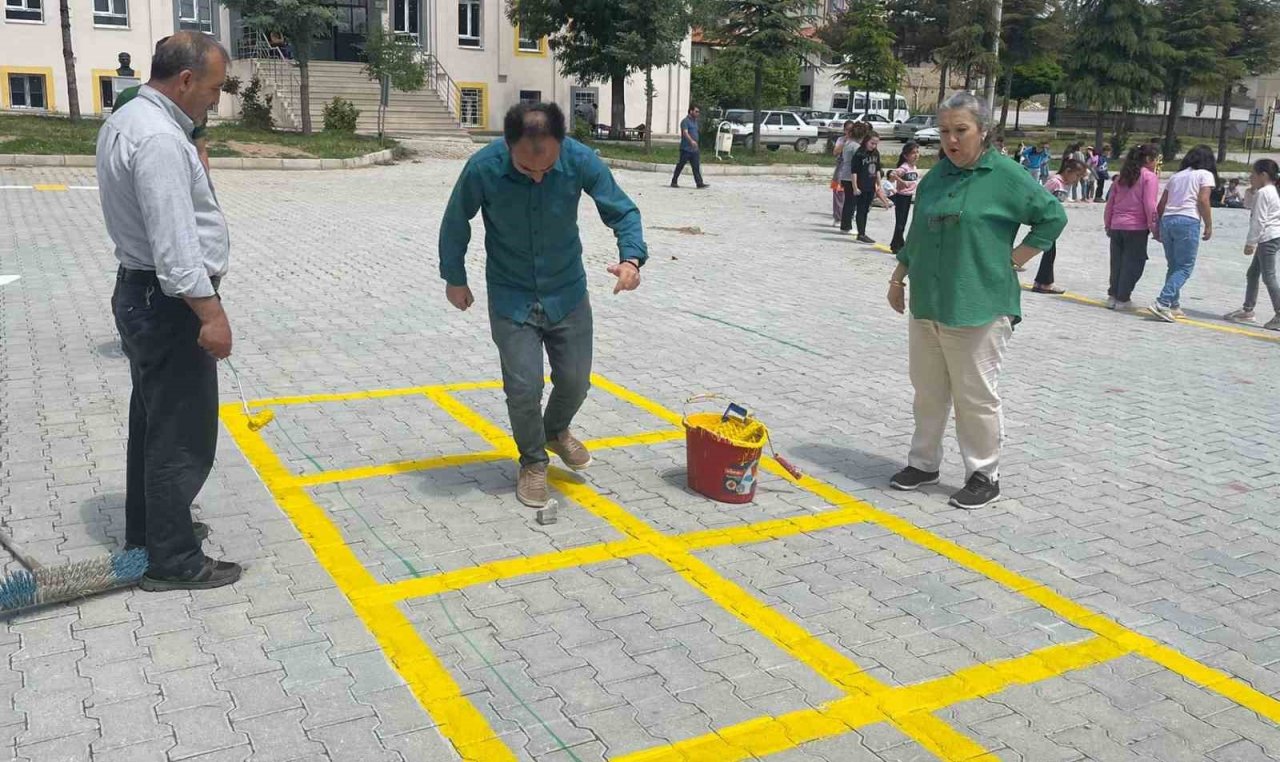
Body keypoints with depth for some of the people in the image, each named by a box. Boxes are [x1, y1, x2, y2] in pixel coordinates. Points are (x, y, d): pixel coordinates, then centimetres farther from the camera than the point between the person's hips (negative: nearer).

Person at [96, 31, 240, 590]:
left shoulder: (125, 121, 12)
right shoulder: (159, 139, -22)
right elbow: (175, 242, -28)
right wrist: (210, 313, -27)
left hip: (139, 292, 11)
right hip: (169, 303, -11)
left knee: (152, 421, 21)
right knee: (184, 437, -2)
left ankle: (147, 532, 36)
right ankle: (173, 561, 8)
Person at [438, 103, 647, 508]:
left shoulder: (581, 160, -21)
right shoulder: (483, 168, -24)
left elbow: (622, 211, -9)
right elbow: (456, 223, -6)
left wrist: (631, 257, -29)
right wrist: (455, 278, 5)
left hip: (567, 292, 2)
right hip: (511, 296, -2)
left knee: (575, 380, 9)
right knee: (524, 385, -8)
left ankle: (556, 431, 44)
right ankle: (533, 462, 20)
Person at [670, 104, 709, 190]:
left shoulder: (695, 121, 17)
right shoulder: (685, 121, -10)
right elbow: (685, 133, -25)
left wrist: (697, 147, 25)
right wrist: (691, 141, -41)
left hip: (694, 148, 8)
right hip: (686, 148, -8)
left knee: (697, 167, -1)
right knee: (680, 166, 1)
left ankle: (699, 183, -6)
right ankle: (674, 182, 12)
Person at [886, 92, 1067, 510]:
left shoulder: (1006, 176, -8)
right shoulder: (937, 175, 10)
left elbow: (1053, 216, -5)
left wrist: (1015, 258, -7)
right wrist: (898, 278, 20)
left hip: (978, 308, -6)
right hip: (927, 304, 6)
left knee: (976, 398, 2)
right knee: (928, 392, 15)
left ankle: (985, 476, 16)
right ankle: (924, 462, 29)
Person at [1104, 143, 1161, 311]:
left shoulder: (1122, 176, 13)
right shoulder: (1150, 177, -7)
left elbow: (1110, 203, 14)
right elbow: (1149, 206, -13)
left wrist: (1108, 224, 22)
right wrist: (1155, 229, -7)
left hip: (1116, 226, 6)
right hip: (1136, 228, -6)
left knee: (1117, 263, 13)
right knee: (1132, 264, 3)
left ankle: (1113, 296, 18)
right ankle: (1123, 299, 5)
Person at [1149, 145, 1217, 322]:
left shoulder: (1176, 175, 22)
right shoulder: (1205, 175, 5)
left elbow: (1161, 205, 18)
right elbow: (1203, 201, -7)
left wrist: (1159, 228, 24)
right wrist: (1209, 226, -1)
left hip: (1167, 220, 6)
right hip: (1188, 221, -6)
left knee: (1174, 266, 15)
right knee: (1185, 268, -3)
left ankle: (1173, 306, 15)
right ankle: (1162, 303, -17)